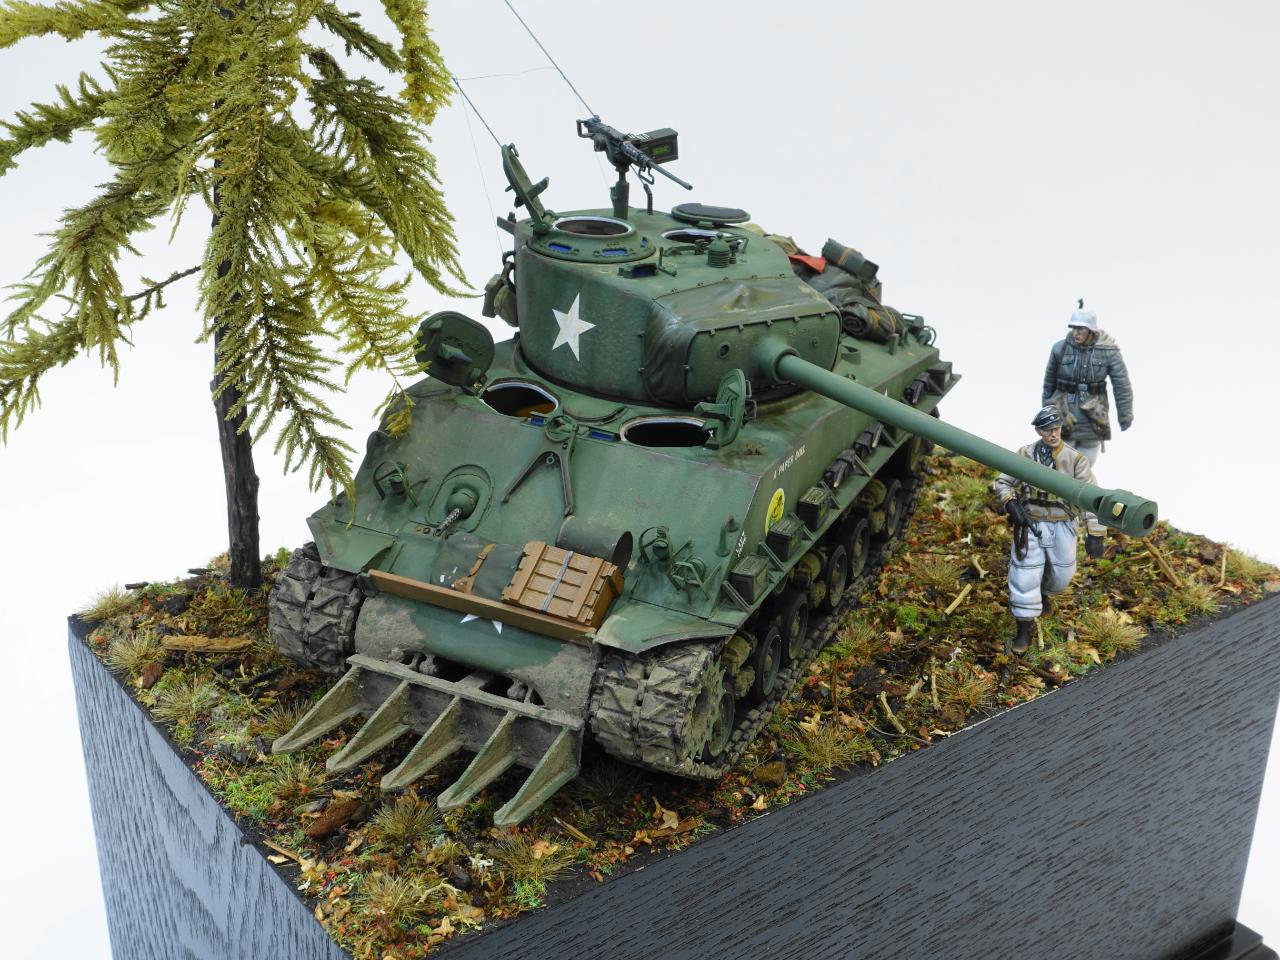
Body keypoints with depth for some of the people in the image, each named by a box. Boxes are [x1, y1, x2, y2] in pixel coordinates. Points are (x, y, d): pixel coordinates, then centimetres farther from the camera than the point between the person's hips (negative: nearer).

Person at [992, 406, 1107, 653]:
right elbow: (1002, 482, 5)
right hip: (1030, 524, 0)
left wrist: (1095, 534, -18)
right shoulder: (1025, 455, -5)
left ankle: (1044, 592, 50)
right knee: (1025, 575, -3)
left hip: (1062, 526, 0)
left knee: (1061, 575, 14)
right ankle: (1025, 629, 9)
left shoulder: (1074, 459, -10)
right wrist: (1011, 504, -15)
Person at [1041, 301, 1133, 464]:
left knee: (1086, 463, 9)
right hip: (1064, 416, 0)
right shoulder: (1060, 348, -5)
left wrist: (1125, 415, 0)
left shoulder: (1109, 351, -8)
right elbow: (1049, 382, 8)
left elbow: (1122, 385, -2)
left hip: (1093, 418, 0)